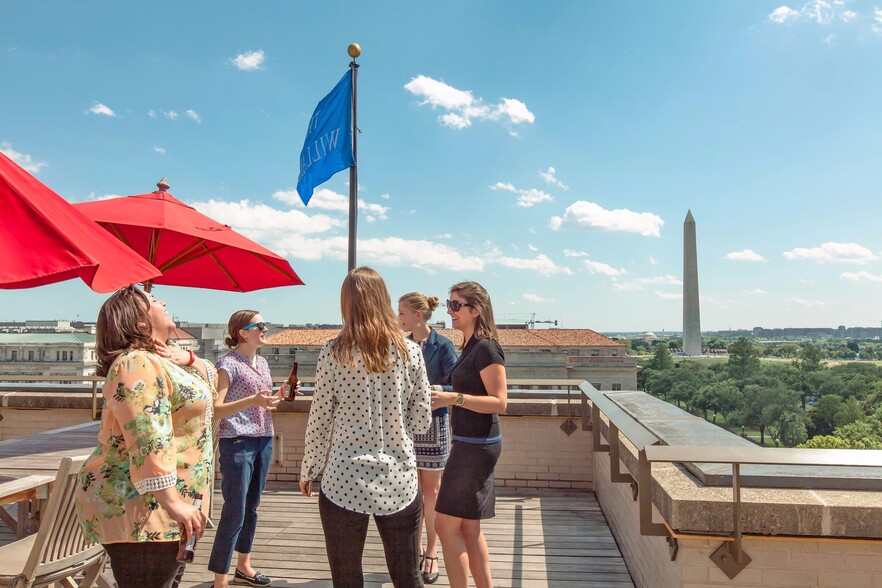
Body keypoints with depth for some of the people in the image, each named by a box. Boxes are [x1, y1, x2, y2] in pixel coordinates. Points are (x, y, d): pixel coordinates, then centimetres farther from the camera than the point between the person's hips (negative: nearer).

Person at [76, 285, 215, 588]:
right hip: (138, 508, -11)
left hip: (157, 507, 11)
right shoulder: (137, 364, -18)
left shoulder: (159, 359, 13)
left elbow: (208, 378, 23)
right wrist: (171, 502, -32)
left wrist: (188, 358, 2)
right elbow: (148, 441, -28)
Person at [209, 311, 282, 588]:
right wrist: (253, 400, -28)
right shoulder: (228, 364, -12)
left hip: (264, 441, 8)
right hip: (237, 443, -8)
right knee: (234, 513, -4)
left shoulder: (262, 362, 12)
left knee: (252, 507, 16)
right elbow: (216, 410, -18)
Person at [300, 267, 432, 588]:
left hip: (344, 483, -2)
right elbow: (422, 422, 0)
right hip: (400, 482, 2)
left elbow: (319, 421, -3)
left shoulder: (333, 352, -7)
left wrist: (307, 471, 12)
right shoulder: (410, 351, -3)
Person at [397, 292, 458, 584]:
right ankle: (414, 550, 26)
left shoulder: (442, 346, -10)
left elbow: (453, 387, -12)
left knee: (431, 490, 8)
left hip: (432, 423, -4)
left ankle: (431, 552, 22)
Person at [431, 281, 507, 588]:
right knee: (468, 528, 15)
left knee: (446, 524, -2)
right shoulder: (470, 347, 11)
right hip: (468, 443, 10)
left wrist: (454, 398, -29)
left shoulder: (486, 348, -17)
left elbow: (499, 402, -21)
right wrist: (444, 395, 12)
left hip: (478, 445, -10)